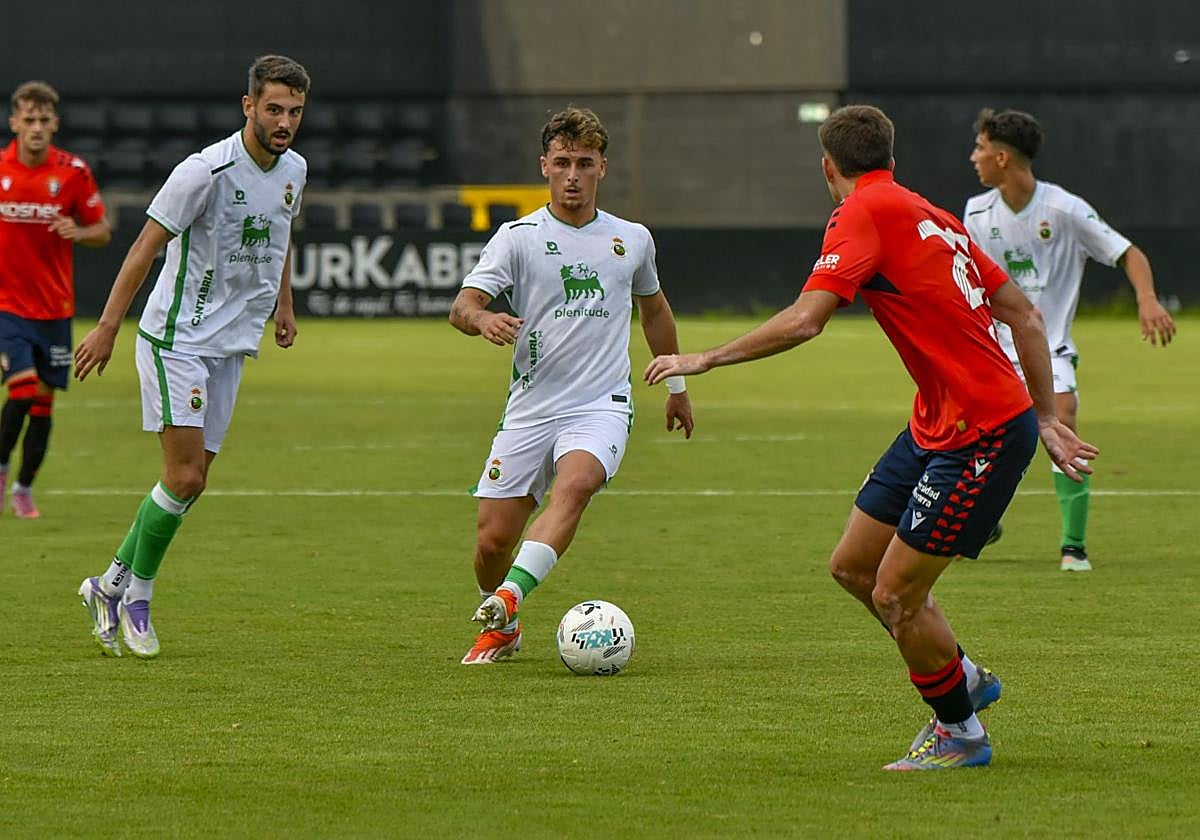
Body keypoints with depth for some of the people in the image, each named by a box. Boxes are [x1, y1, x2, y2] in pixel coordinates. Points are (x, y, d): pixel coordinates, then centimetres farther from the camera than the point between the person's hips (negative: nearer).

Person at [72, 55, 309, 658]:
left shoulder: (293, 169, 5)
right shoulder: (207, 171, -19)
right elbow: (146, 246, -17)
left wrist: (283, 303, 18)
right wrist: (107, 327, -20)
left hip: (230, 345, 7)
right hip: (177, 337, -7)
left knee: (193, 481, 5)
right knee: (184, 475, -13)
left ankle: (111, 585, 20)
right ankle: (136, 597, 4)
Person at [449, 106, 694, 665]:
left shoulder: (632, 239, 10)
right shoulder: (519, 236, 2)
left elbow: (653, 308, 29)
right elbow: (462, 305, -7)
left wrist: (676, 384, 35)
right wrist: (482, 319, -32)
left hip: (602, 406, 0)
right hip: (530, 407, 0)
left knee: (575, 483, -32)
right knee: (492, 539, -4)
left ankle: (510, 596, -43)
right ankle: (500, 629, 24)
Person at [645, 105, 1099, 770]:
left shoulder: (864, 214, -12)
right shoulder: (932, 216, 13)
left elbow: (803, 321, -23)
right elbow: (1025, 316, 15)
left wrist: (705, 359, -15)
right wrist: (1045, 417, 20)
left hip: (983, 435, -9)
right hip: (936, 425, 9)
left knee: (895, 595, -3)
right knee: (852, 566, 13)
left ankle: (960, 733, 15)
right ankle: (963, 677, 30)